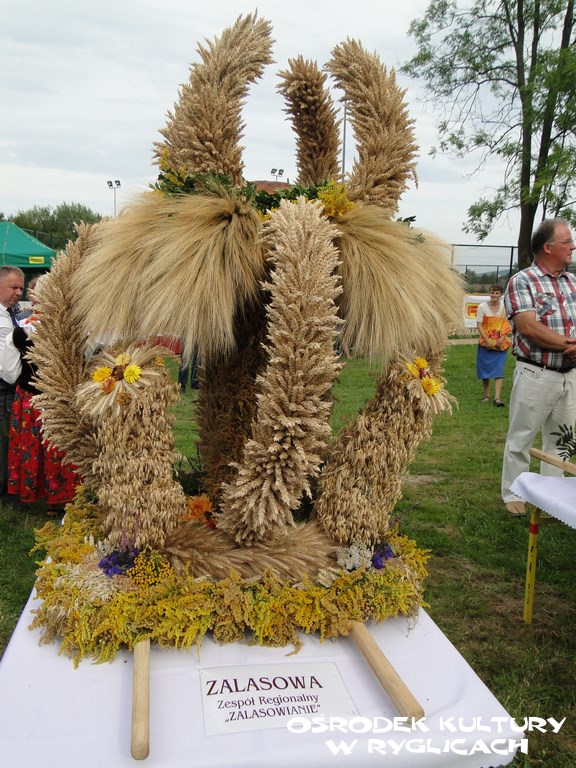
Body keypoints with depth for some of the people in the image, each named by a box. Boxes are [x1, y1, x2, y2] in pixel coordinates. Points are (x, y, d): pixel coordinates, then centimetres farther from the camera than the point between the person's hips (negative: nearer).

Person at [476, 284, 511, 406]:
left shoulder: (504, 306, -2)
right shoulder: (483, 306, -3)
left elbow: (508, 326, -1)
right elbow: (479, 325, -5)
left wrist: (502, 339, -14)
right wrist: (487, 340, -14)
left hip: (501, 344, 0)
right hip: (485, 343, 1)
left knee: (498, 370, -7)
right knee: (484, 369, 6)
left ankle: (497, 398, -11)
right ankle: (486, 395, 21)